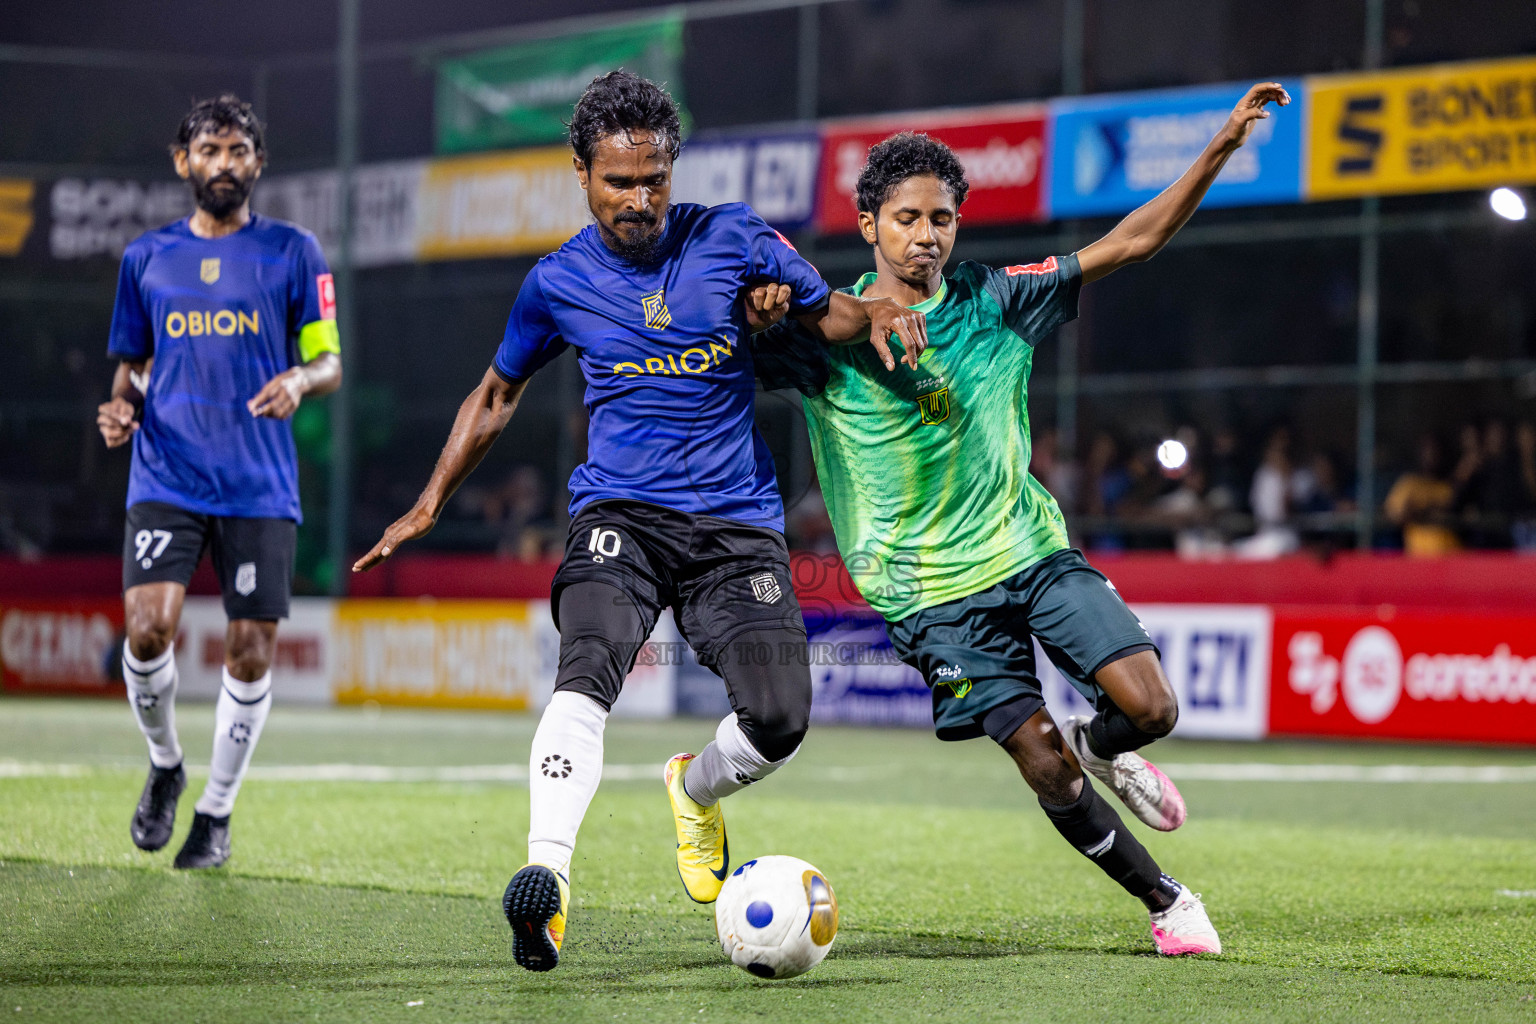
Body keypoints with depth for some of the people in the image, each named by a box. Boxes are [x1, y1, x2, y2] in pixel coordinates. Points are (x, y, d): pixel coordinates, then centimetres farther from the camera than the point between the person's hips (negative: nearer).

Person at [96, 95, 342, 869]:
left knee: (250, 652, -1)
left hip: (260, 486, -1)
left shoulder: (292, 251, 5)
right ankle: (163, 765, 12)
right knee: (149, 628, -16)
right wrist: (123, 406, -2)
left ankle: (217, 810, 17)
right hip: (165, 478, 1)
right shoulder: (146, 257, 11)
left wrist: (301, 380, -17)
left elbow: (330, 363, 5)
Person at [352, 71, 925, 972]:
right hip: (620, 514, -1)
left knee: (780, 717, -13)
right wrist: (429, 506, 18)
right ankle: (548, 874, -43)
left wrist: (876, 316, -11)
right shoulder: (560, 282, 4)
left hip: (739, 520, 1)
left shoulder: (731, 239, 1)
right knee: (592, 666, -30)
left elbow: (826, 314, 13)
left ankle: (697, 790, 24)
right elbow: (498, 394, 20)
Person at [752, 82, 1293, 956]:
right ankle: (1165, 901, 12)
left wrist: (1221, 148, -6)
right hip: (934, 588, -3)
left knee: (1150, 707, -13)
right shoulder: (825, 334, -5)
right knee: (1047, 770, -8)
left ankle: (1099, 746, 24)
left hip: (1033, 552, 3)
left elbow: (1133, 241, 3)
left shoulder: (995, 302, 3)